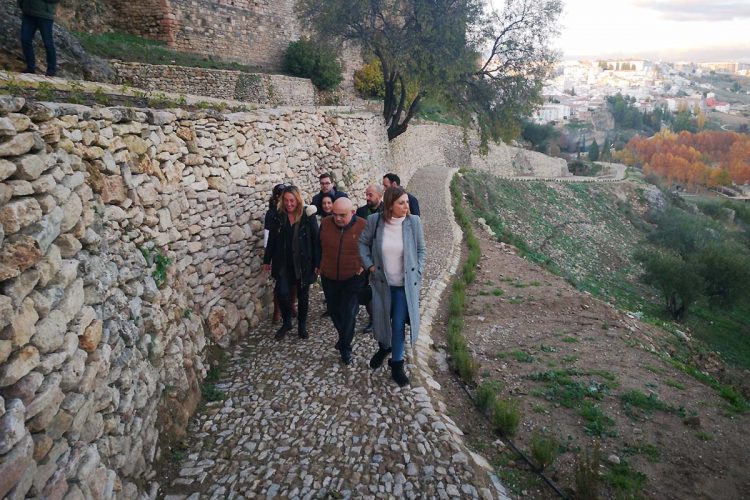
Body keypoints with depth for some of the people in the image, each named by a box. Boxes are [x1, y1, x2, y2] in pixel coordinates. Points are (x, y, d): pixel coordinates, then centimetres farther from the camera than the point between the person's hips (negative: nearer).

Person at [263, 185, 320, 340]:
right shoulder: (279, 217, -1)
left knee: (303, 295, 10)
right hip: (283, 263, 2)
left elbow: (316, 241, -8)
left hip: (304, 263, -2)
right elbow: (271, 240, 6)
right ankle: (286, 323, 16)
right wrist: (267, 260, 7)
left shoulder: (308, 217, -10)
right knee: (282, 293, -8)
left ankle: (302, 325, 29)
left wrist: (317, 263, -10)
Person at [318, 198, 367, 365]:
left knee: (349, 313, -5)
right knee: (334, 310, 16)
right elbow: (319, 246, 10)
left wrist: (364, 265, -5)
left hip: (353, 278, -3)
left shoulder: (363, 226, -14)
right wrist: (321, 264, 12)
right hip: (329, 277, 4)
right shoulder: (325, 223, -7)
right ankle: (344, 336, 41)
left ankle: (345, 347, 14)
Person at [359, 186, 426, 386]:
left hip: (405, 284, -1)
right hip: (382, 281, 1)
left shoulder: (414, 221, -13)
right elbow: (363, 242, 4)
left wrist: (417, 274, -4)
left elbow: (421, 250, 0)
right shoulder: (374, 220, -13)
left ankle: (397, 364, 22)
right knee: (380, 319, 16)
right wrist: (369, 265, -4)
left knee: (399, 324, 3)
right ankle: (383, 347, 47)